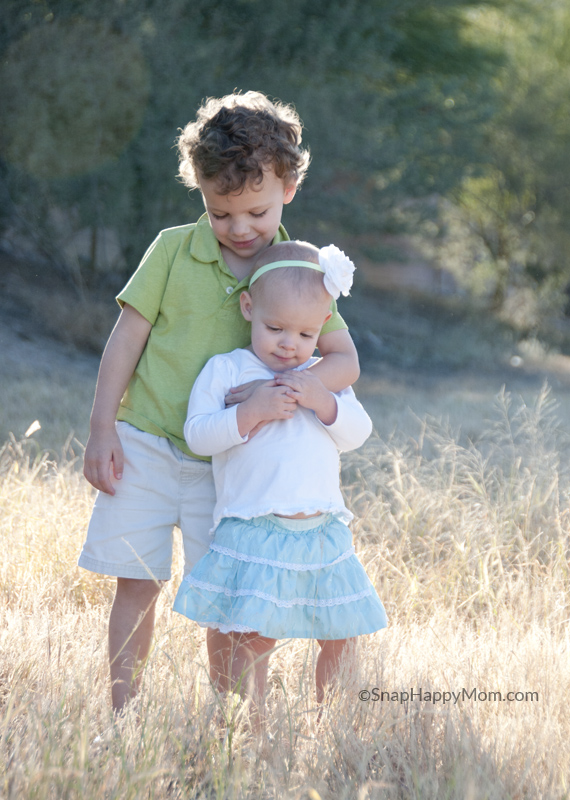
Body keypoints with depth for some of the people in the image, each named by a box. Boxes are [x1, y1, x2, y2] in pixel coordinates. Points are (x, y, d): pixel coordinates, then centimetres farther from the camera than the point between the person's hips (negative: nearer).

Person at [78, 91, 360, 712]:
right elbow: (127, 338, 1)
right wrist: (103, 429, -4)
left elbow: (345, 362, -10)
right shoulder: (173, 250, -2)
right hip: (146, 444, 0)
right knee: (136, 585, 2)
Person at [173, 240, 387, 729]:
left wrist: (324, 403, -13)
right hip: (254, 534, -4)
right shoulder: (225, 371, 3)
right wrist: (252, 412, -18)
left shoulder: (324, 376, 15)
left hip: (323, 533, 5)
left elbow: (357, 433, 5)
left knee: (343, 636, 9)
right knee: (252, 639, -12)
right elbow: (197, 435, -6)